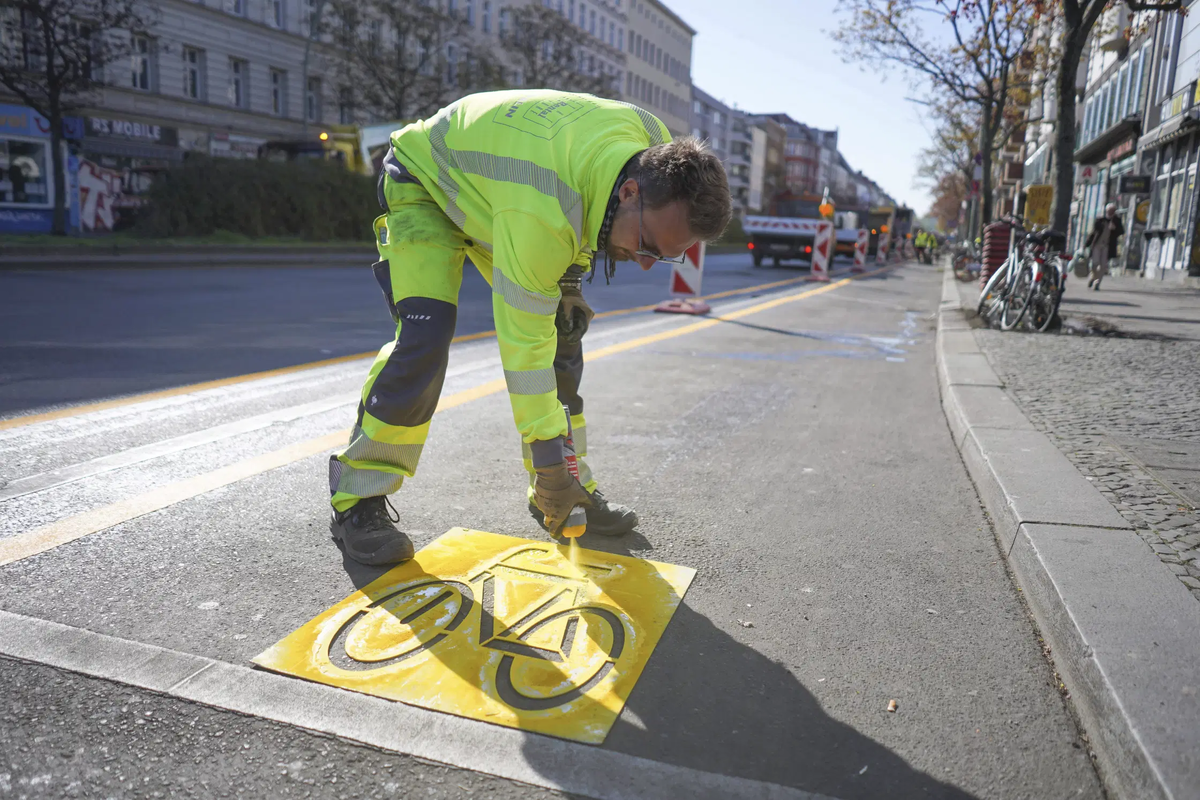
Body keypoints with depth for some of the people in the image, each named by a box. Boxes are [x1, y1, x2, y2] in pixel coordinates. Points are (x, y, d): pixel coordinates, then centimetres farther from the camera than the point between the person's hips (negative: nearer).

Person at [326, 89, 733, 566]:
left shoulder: (657, 145, -21)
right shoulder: (541, 213, -45)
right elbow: (523, 342, -38)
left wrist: (569, 279, -4)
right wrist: (548, 459, -33)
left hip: (491, 180, 7)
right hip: (425, 181, -7)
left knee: (562, 334, -1)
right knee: (424, 336, -26)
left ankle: (573, 489, 10)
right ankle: (357, 499, -11)